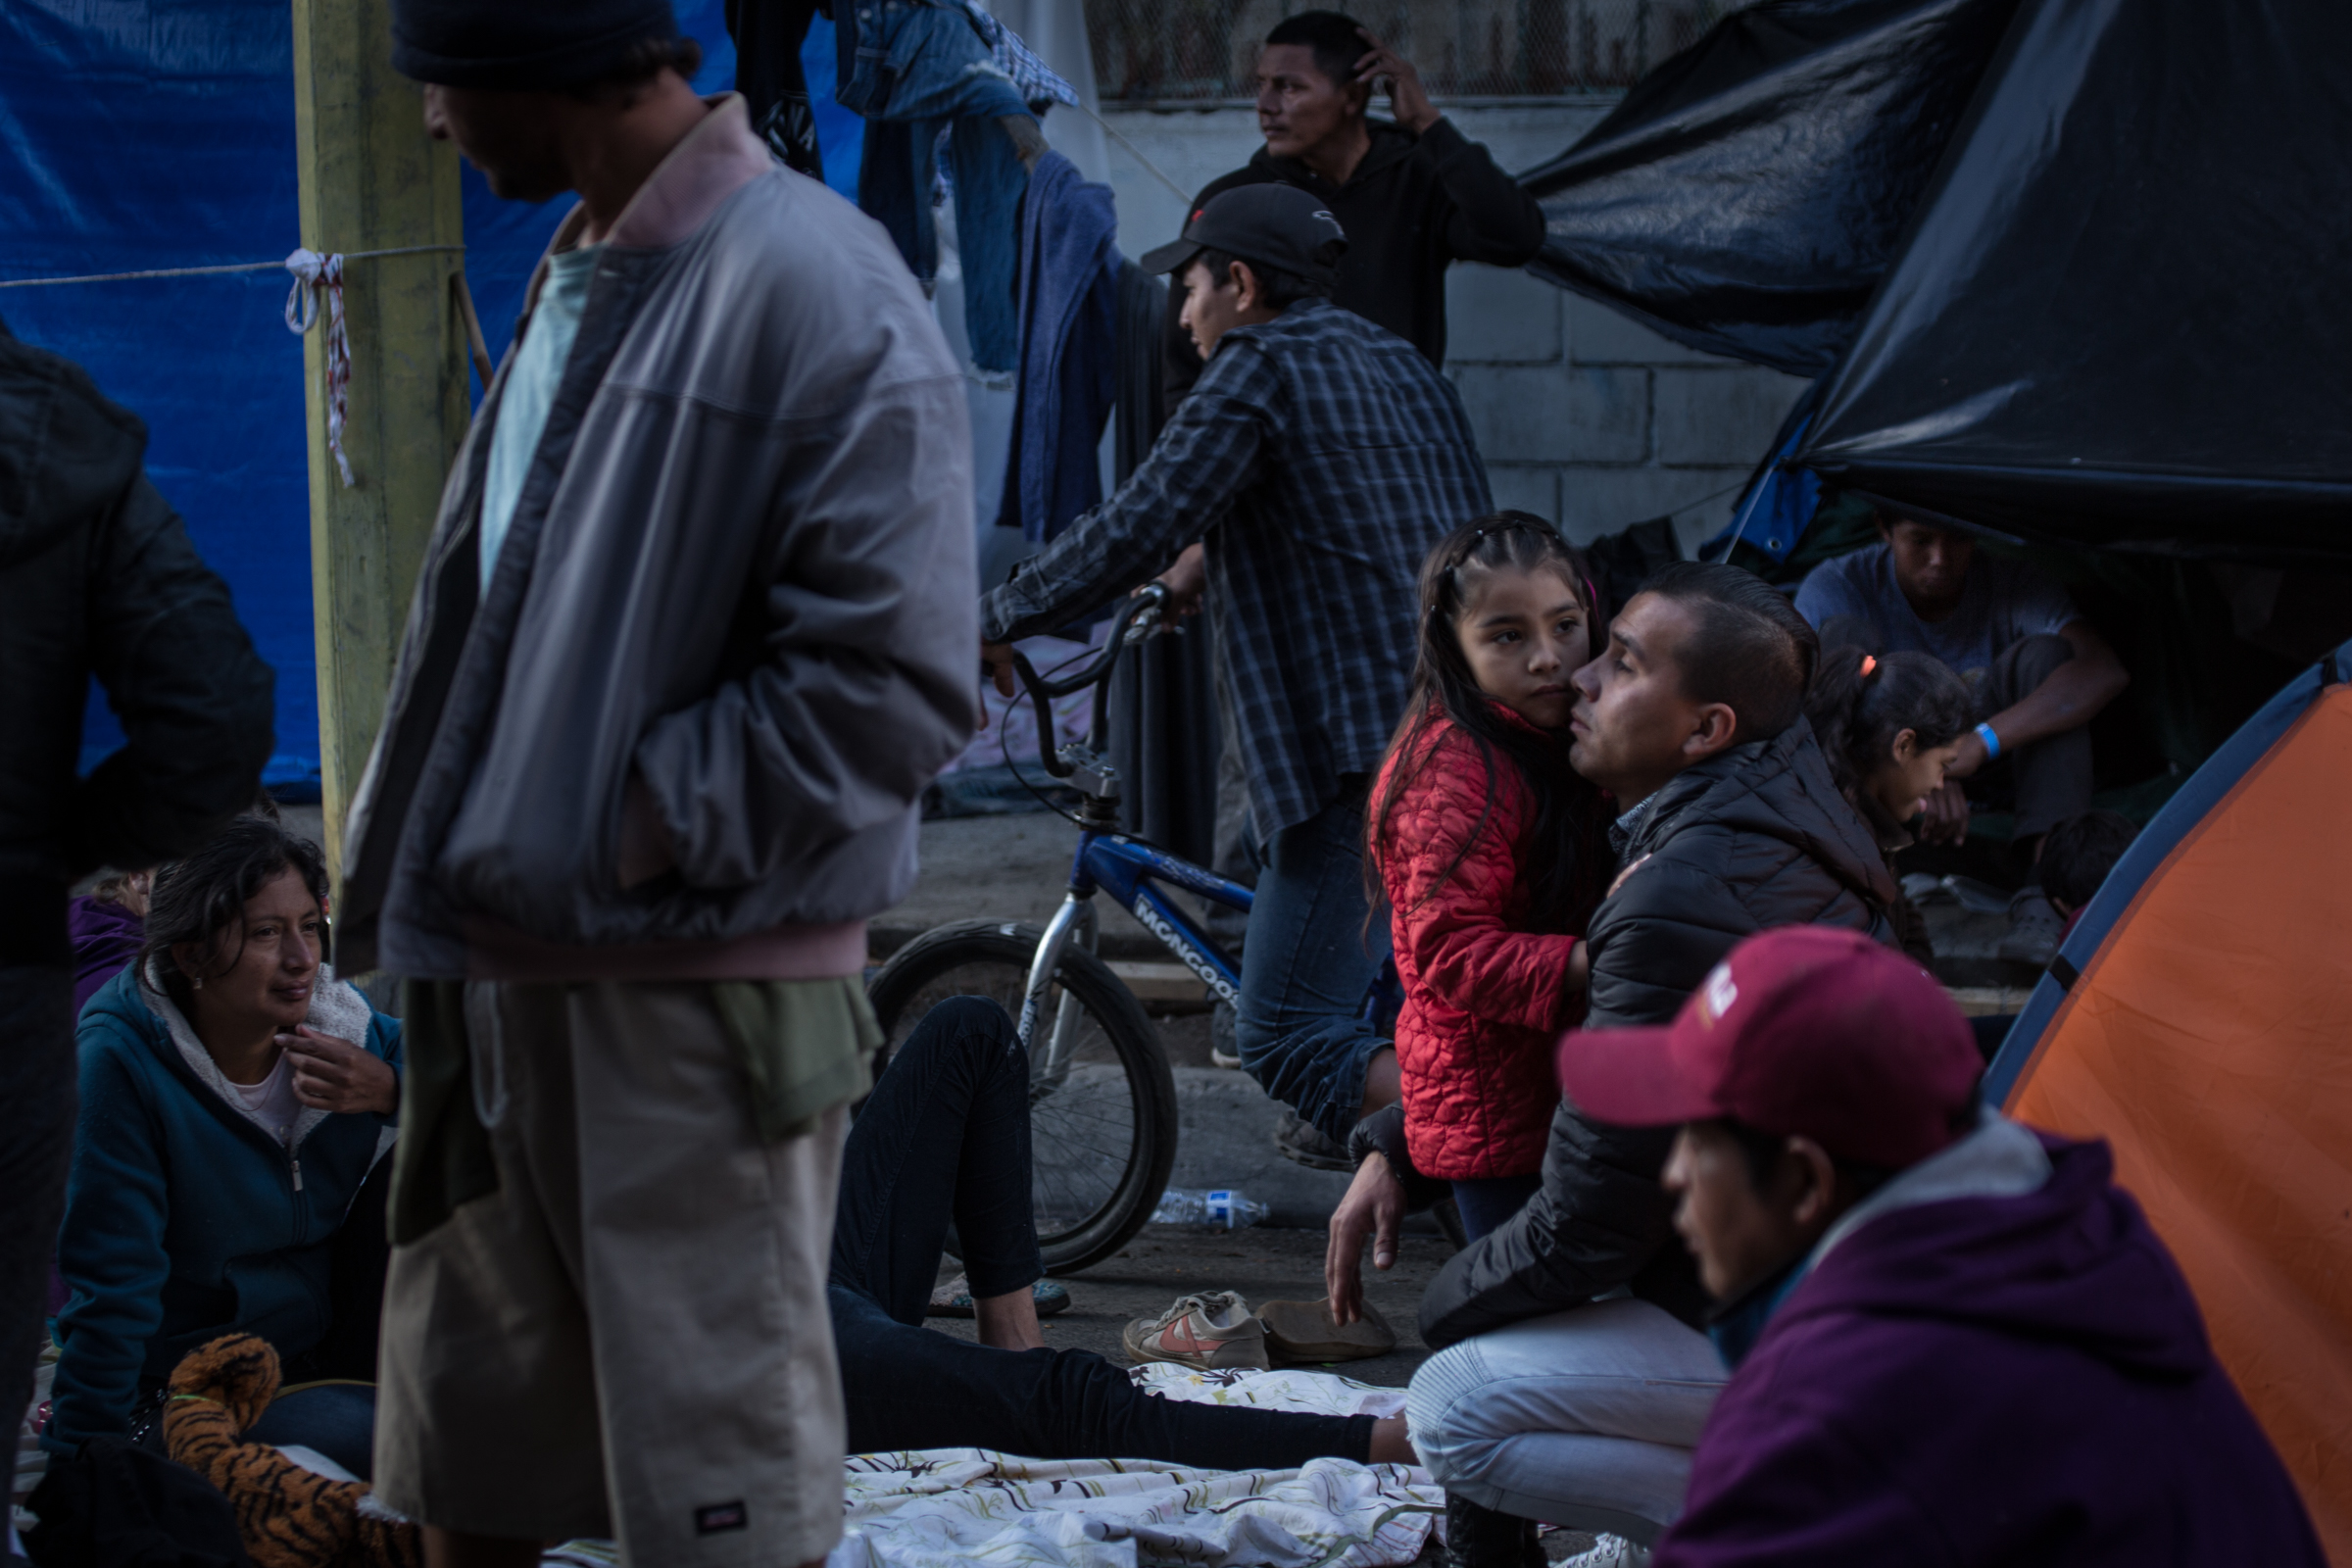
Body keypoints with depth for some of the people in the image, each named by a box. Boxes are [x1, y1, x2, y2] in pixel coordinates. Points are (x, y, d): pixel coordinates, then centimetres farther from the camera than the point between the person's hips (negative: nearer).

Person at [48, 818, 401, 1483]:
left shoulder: (342, 1022, -6)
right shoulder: (122, 1061, -20)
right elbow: (111, 1283, -20)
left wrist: (393, 1090, -22)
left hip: (322, 1347, 5)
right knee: (366, 1437, -31)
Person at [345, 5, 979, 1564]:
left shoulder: (814, 292, -16)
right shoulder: (580, 278, 10)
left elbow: (893, 686, -21)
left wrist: (634, 833, -18)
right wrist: (422, 868, 8)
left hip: (699, 990, -8)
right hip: (509, 967, 8)